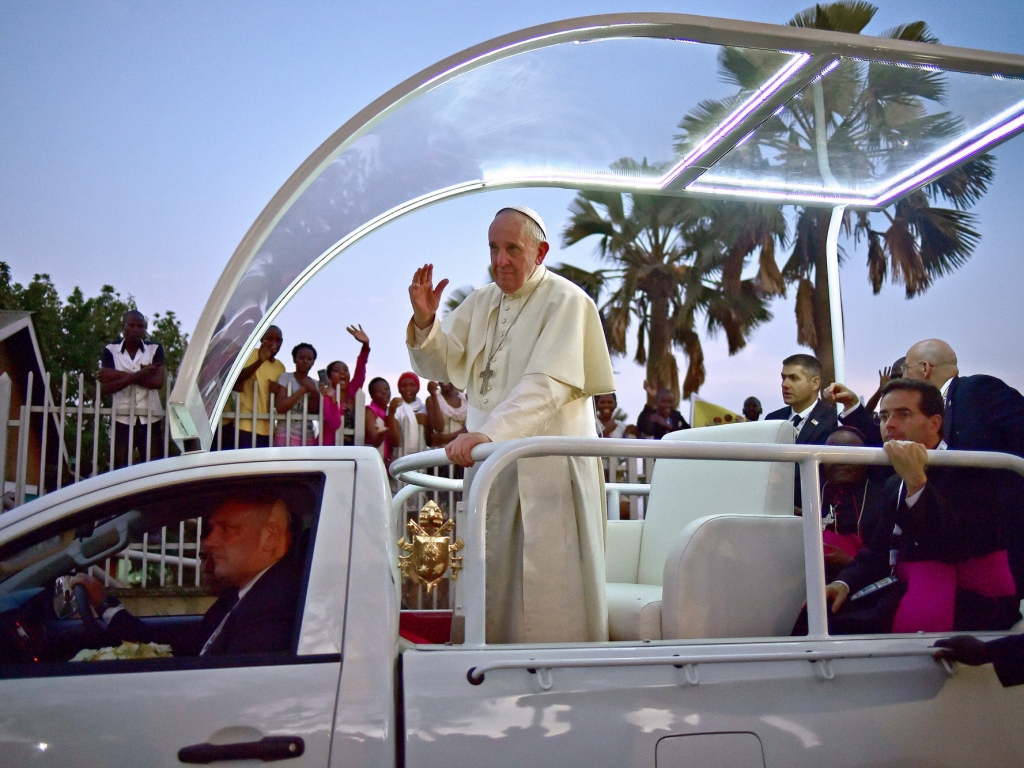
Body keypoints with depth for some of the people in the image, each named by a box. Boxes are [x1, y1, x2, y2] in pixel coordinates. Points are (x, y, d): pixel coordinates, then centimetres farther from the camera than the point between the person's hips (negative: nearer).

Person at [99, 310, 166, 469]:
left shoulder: (155, 349, 5)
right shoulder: (110, 350, 3)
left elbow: (158, 382, -10)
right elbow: (105, 387, -7)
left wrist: (120, 375, -11)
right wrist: (138, 375, -16)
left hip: (151, 419, 0)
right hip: (122, 420, 0)